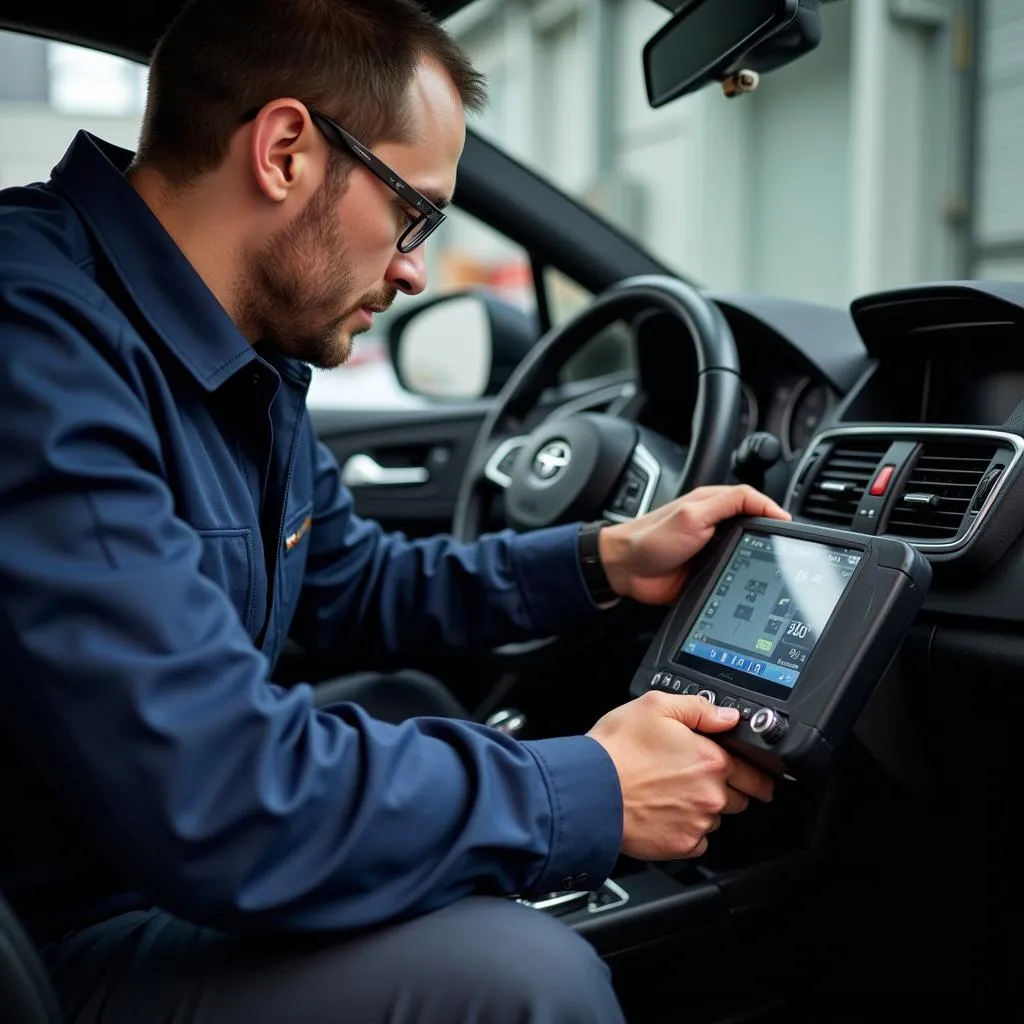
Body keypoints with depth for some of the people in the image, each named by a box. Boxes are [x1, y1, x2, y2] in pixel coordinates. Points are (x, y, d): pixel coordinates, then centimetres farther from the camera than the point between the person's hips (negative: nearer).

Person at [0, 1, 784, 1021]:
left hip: (182, 877, 9)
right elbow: (215, 803, -34)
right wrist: (592, 793, -21)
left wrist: (604, 562, 4)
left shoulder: (250, 355, 2)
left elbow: (351, 578, 15)